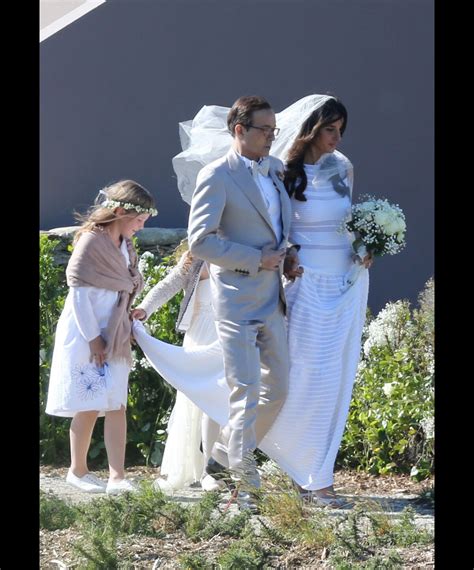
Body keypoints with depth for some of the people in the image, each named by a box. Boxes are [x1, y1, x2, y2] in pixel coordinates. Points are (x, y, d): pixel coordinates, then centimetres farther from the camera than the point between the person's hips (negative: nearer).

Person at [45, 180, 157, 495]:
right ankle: (78, 471, 15)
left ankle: (117, 477, -4)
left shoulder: (125, 246, 10)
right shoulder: (91, 241, -14)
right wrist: (92, 338, -16)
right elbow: (79, 292, -15)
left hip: (115, 336, 7)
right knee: (89, 406, -1)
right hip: (85, 336, -7)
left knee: (117, 406, 0)